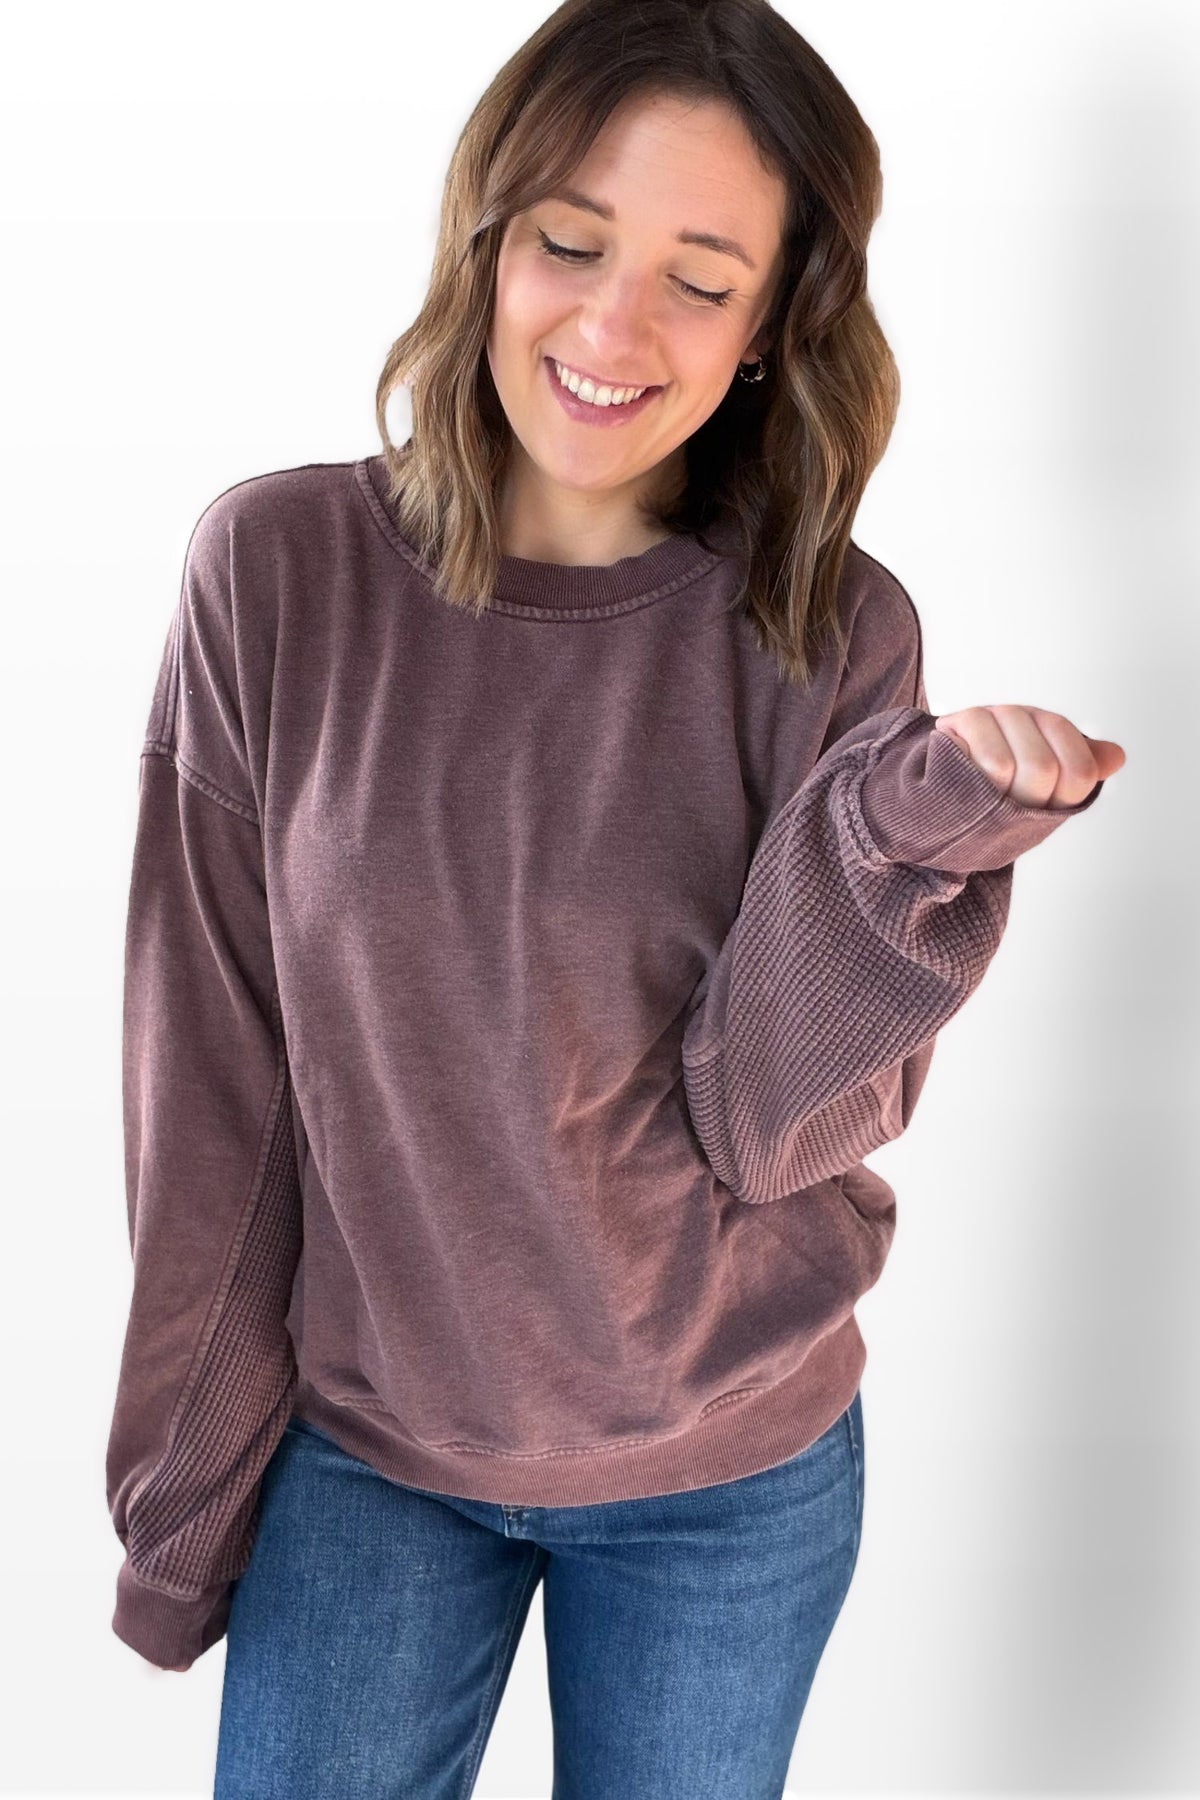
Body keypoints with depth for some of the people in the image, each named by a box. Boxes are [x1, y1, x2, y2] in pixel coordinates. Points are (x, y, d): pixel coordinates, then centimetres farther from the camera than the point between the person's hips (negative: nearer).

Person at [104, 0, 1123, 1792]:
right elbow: (212, 1085, -7)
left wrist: (902, 829, -31)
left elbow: (770, 1128, -15)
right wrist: (188, 1475, 0)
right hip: (362, 1457, 0)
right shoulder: (276, 568, -12)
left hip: (733, 1481, 1)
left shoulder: (835, 635, -11)